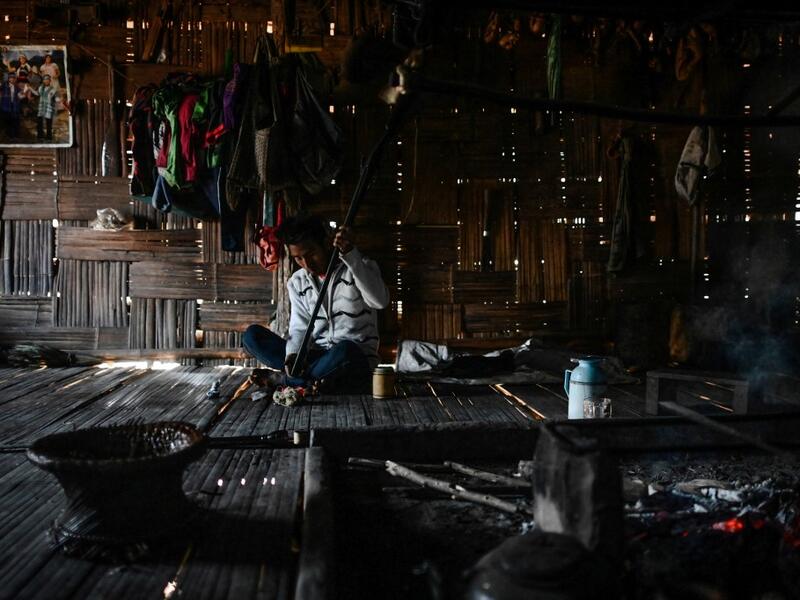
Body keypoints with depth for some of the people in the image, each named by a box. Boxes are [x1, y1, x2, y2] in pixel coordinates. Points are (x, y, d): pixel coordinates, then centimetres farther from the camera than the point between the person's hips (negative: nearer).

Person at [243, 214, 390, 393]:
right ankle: (313, 379, -26)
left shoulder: (358, 268, -6)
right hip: (314, 357, 4)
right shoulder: (297, 282, 8)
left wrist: (351, 254, -32)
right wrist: (293, 355, -20)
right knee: (252, 335, -10)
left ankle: (281, 378, -18)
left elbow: (380, 301, -25)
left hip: (355, 359, -4)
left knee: (345, 351, -41)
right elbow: (300, 328, 3)